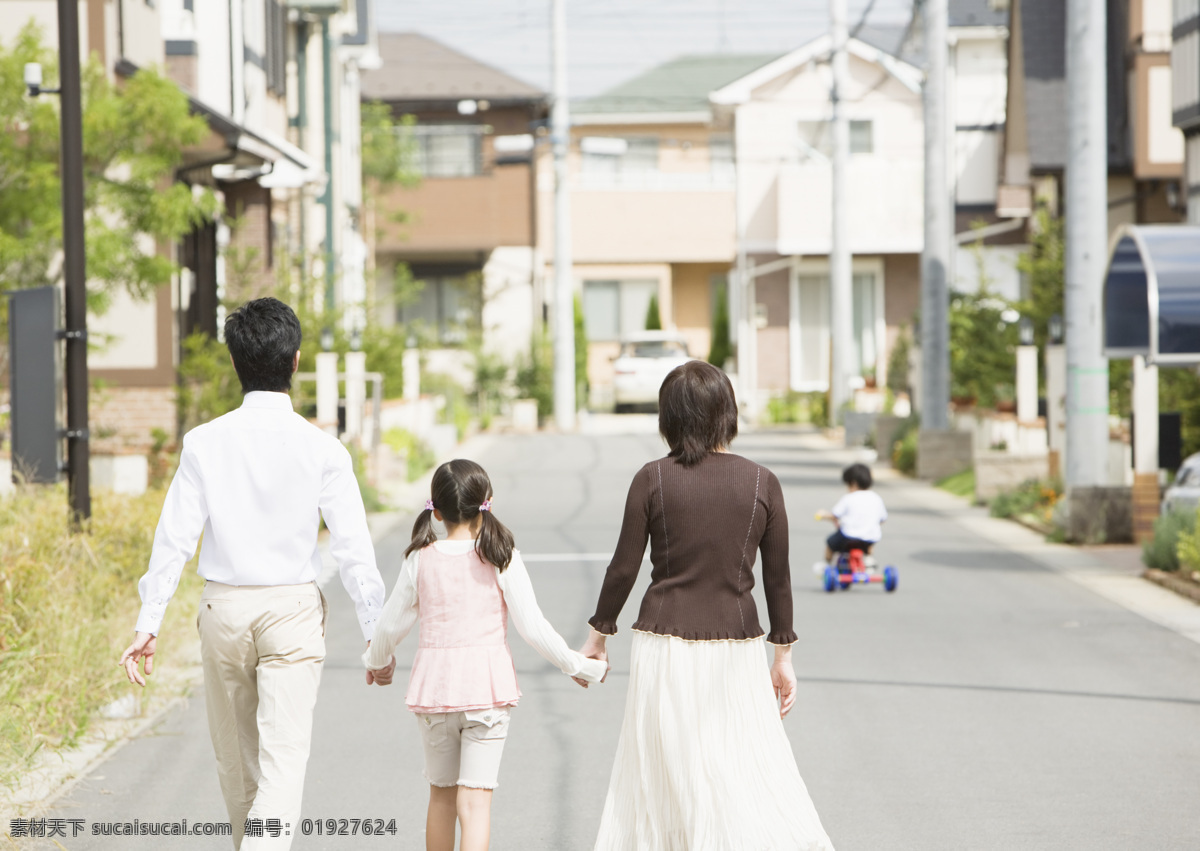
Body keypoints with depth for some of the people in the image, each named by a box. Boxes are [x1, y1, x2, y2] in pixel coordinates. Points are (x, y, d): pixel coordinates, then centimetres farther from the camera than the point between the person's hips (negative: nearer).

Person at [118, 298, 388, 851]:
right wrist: (377, 634, 2)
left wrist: (149, 624, -2)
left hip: (224, 607, 2)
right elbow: (353, 549, -6)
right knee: (283, 758, -5)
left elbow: (174, 538, -6)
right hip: (293, 608, -2)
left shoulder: (205, 443, -5)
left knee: (235, 758, 18)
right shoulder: (321, 450, -7)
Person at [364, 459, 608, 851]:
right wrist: (578, 666, 6)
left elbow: (391, 625, 8)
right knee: (475, 800, -3)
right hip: (486, 686, -2)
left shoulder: (421, 559, -1)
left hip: (434, 686, 2)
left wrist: (377, 661, 29)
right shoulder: (502, 559, -7)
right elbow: (533, 627, -7)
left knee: (441, 794, 19)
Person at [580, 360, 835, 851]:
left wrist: (598, 635, 10)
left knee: (663, 780, 9)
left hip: (664, 643, -1)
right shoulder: (762, 483, -2)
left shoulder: (652, 479, -6)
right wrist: (783, 655, 12)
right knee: (749, 773, 8)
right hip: (736, 645, 1)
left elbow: (624, 567, -3)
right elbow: (778, 577, 3)